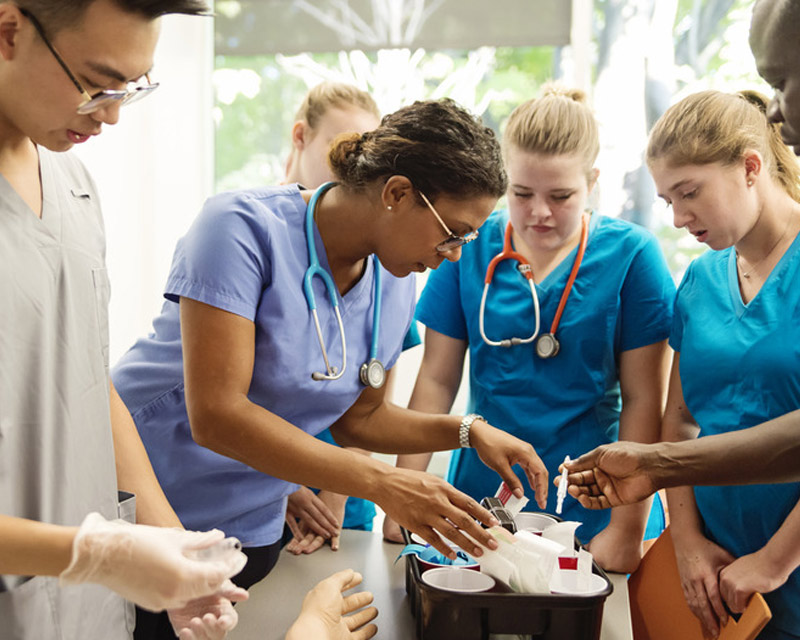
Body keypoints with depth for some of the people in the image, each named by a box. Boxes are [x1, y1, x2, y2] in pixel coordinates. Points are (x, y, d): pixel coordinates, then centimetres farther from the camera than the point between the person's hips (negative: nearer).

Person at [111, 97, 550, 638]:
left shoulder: (395, 288, -1)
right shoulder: (244, 228, -23)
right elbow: (216, 414, -29)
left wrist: (467, 431, -3)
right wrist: (381, 483, -31)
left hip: (253, 530, 6)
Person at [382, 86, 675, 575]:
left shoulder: (631, 255, -8)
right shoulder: (470, 248, -2)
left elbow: (644, 400, -7)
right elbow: (437, 379, 2)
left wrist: (627, 528, -10)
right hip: (480, 499, 2)